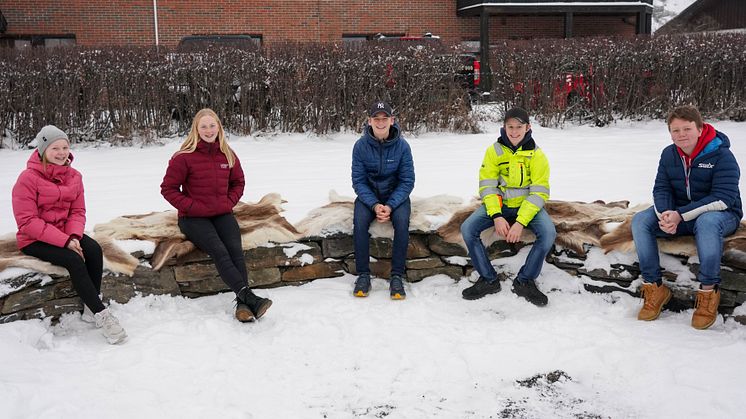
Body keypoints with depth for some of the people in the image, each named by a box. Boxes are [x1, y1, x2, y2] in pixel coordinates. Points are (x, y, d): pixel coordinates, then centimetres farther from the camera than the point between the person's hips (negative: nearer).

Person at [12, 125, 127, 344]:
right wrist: (65, 241, -25)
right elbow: (27, 222, -18)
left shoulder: (73, 176, 3)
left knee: (94, 250, -23)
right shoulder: (28, 178, -14)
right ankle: (101, 315, -25)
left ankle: (89, 309, -17)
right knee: (74, 260, -29)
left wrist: (74, 236, -18)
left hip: (65, 234, 5)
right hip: (35, 241, -5)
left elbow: (78, 211, 4)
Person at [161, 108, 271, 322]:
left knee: (236, 249, -24)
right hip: (194, 218, -4)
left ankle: (242, 303, -32)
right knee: (219, 252, -27)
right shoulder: (184, 157, -6)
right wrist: (191, 206, -11)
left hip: (222, 214, 4)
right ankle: (249, 297, -38)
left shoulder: (228, 155, 7)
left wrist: (229, 202, 4)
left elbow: (238, 182, 21)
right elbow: (168, 188, -1)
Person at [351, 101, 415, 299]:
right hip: (369, 195, 1)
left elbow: (407, 181, -9)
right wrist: (374, 205, -22)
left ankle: (397, 276, -21)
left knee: (402, 221, -31)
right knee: (359, 221, -29)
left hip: (396, 195, 0)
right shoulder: (361, 146, -10)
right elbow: (358, 181, -8)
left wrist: (390, 206, -22)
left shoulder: (402, 146, -12)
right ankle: (363, 275, -18)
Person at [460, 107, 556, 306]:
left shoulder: (536, 154, -9)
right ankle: (489, 280, -6)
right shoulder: (494, 151, -5)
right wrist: (496, 216, -22)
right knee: (467, 229, -21)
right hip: (499, 204, 2)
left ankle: (525, 281, -9)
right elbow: (487, 186, -7)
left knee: (548, 233, -29)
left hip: (527, 206, -1)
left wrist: (521, 222, -24)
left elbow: (539, 192, -12)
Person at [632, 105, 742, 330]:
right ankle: (654, 288, -17)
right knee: (640, 221, -18)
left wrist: (681, 215, -31)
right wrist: (665, 215, -26)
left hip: (721, 214, -5)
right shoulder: (669, 154, 1)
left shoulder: (721, 156, -16)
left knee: (706, 222, -41)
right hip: (677, 213, 6)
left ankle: (708, 292, -30)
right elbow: (661, 188, -2)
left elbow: (723, 198, -23)